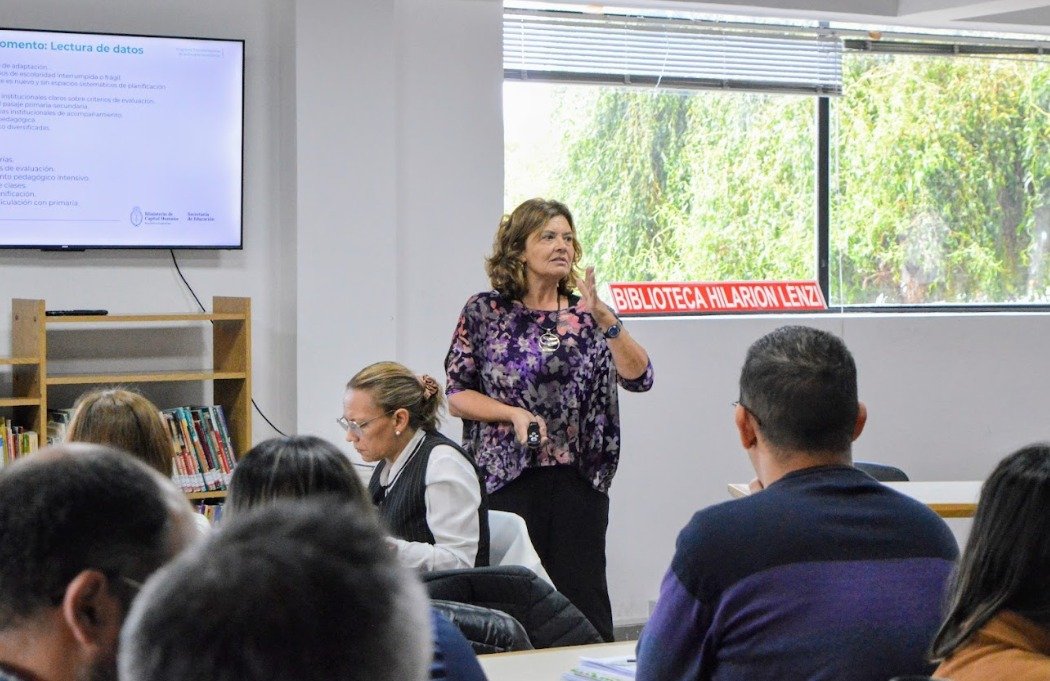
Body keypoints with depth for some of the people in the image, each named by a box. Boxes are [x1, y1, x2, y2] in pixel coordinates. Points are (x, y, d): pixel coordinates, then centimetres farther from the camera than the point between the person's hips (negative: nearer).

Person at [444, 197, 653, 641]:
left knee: (584, 596, -1)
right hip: (508, 479, -1)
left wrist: (605, 319, -15)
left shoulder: (586, 314, 9)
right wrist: (514, 414, -12)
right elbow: (457, 395, 3)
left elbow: (639, 378, -3)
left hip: (579, 480, 2)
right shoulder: (484, 312, 4)